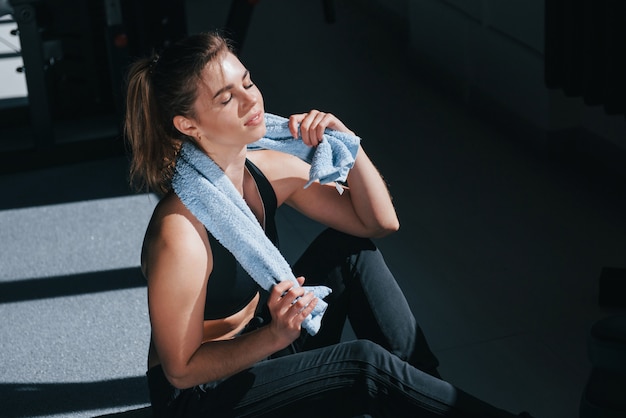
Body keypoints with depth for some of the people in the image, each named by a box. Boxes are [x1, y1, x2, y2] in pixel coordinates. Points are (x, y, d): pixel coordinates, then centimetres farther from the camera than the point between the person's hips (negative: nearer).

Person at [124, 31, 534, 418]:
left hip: (259, 344, 8)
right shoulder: (180, 232, -32)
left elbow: (381, 222, -1)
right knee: (364, 363, -25)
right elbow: (181, 369, -22)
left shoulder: (267, 170, -10)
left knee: (349, 249, -4)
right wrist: (276, 335, -36)